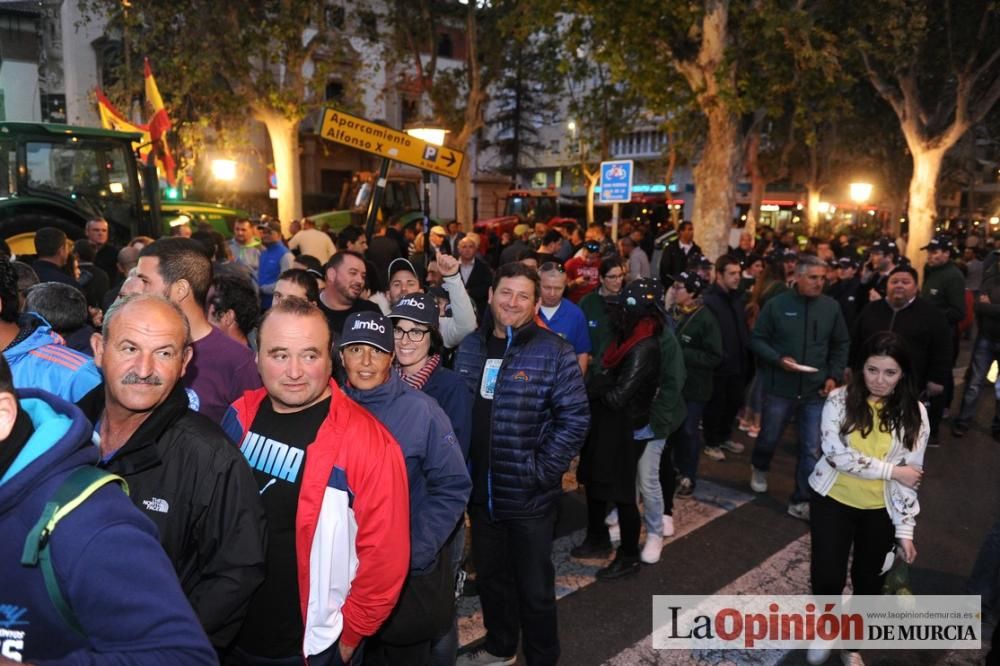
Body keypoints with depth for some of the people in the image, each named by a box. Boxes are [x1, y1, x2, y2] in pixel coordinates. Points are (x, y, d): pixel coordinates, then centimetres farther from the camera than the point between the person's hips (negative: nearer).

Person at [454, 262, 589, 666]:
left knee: (534, 587, 11)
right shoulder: (469, 347, 3)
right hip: (480, 491, 5)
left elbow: (575, 419, -11)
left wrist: (543, 472, -15)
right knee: (490, 576, 22)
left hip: (529, 494, -5)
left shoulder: (553, 352, -11)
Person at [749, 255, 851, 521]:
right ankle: (759, 468, 48)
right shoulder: (777, 304, -9)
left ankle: (801, 501, 17)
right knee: (769, 438, 15)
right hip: (780, 388, -2)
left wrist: (834, 376, 0)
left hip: (816, 390, 2)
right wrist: (778, 359, -17)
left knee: (812, 449, 3)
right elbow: (757, 339, -3)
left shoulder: (831, 307, -1)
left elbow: (842, 344, 10)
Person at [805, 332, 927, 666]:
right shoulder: (840, 399, -13)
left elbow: (909, 478, -6)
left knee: (869, 582, 15)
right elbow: (837, 453, -21)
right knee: (827, 577, -4)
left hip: (881, 510, 2)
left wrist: (905, 530, -9)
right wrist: (892, 470, -19)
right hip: (833, 500, -2)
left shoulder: (914, 413, -8)